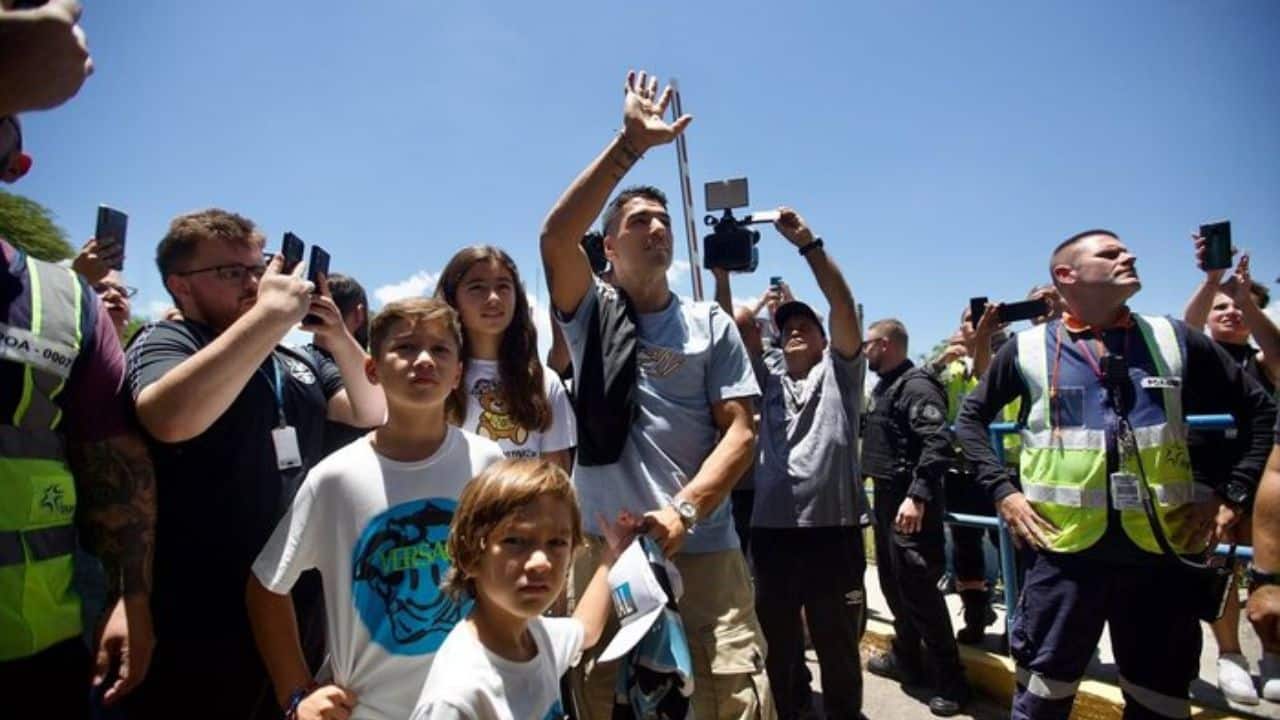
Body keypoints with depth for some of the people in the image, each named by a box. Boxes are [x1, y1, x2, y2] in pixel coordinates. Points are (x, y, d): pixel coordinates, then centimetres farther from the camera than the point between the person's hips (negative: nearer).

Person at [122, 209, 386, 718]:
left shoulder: (295, 362, 12)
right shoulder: (164, 341, -9)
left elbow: (374, 413, 8)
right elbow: (169, 419, -31)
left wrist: (339, 337, -7)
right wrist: (271, 314, -29)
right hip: (202, 616, -7)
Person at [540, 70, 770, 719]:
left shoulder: (711, 325, 7)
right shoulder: (591, 313, 6)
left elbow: (740, 431, 1)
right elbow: (555, 238, -13)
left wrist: (683, 509, -14)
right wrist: (630, 144, -14)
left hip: (702, 548, 1)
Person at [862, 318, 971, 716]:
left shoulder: (916, 385, -16)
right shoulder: (883, 387, 13)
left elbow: (938, 444, -26)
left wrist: (917, 495, -32)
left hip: (911, 502, -10)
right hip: (886, 497, 10)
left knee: (919, 590, -3)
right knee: (892, 584, 18)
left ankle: (951, 680, 12)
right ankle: (905, 659, 34)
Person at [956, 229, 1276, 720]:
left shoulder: (1174, 339, 5)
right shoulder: (1027, 348, -1)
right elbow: (972, 417, 8)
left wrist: (1231, 492, 4)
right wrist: (1002, 491, -2)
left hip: (1161, 551, 3)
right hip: (1065, 550, -2)